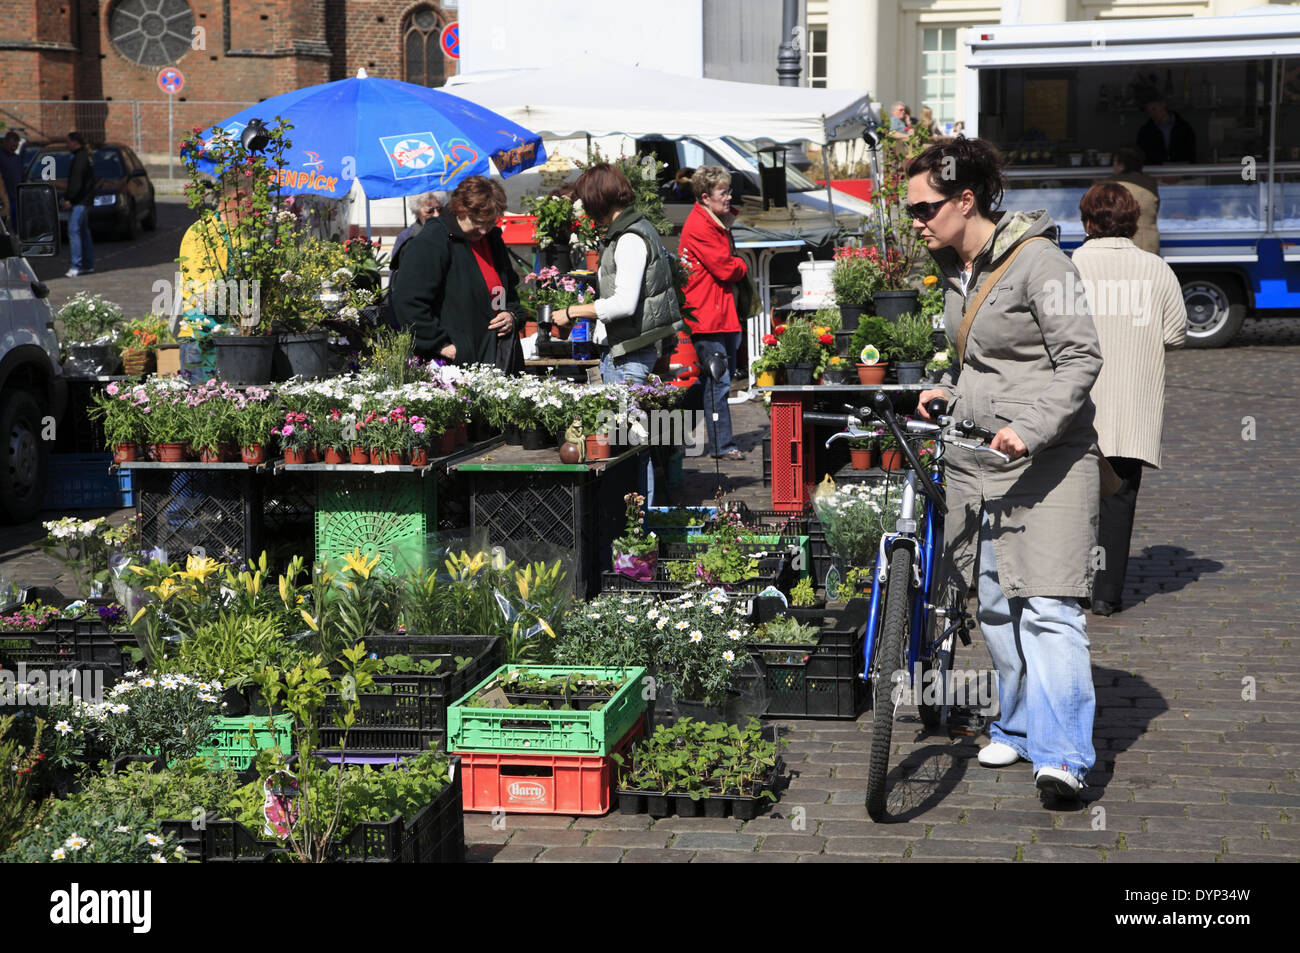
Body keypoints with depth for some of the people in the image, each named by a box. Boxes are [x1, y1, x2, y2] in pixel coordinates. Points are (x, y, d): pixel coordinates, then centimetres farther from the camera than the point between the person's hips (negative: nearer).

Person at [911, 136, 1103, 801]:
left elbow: (1081, 358, -17)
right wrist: (946, 390, 7)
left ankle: (1061, 754, -14)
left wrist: (1030, 429, -27)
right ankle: (1020, 724, 26)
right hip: (975, 454, 8)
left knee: (1047, 606, -14)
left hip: (1046, 456, -8)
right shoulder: (954, 269, 12)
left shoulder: (1038, 261, -13)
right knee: (993, 602, 12)